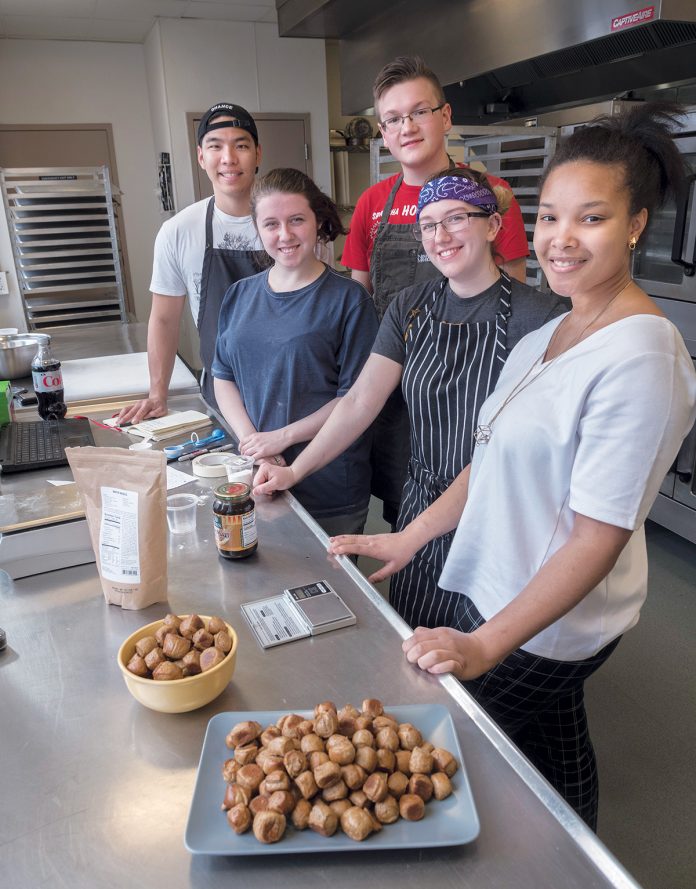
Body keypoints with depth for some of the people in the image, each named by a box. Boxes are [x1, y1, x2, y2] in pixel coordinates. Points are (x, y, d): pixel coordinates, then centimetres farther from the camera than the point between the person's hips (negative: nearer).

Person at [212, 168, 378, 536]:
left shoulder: (348, 298, -8)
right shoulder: (240, 295, 7)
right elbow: (223, 377, 8)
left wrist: (282, 437, -16)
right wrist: (251, 441, -8)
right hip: (254, 476, 4)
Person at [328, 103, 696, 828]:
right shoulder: (548, 335, 3)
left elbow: (600, 537, -23)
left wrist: (486, 644, -21)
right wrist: (408, 539, 8)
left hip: (546, 625, -7)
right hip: (496, 591, 7)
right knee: (552, 754, 24)